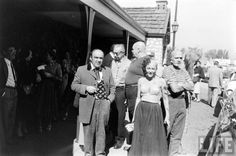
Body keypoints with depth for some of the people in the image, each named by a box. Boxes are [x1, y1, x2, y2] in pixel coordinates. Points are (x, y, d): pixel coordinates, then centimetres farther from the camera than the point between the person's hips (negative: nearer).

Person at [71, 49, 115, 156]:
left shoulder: (107, 71, 12)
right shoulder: (81, 70, 4)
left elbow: (112, 87, 15)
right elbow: (74, 85, 3)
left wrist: (110, 99, 0)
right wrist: (86, 88, -12)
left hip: (103, 104, 2)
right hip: (88, 105, -2)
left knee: (101, 130, 9)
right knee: (89, 130, 6)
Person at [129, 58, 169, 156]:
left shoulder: (161, 81, -2)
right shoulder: (141, 80, 6)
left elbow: (165, 99, 3)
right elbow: (138, 98, 11)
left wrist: (167, 115, 3)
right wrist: (135, 113, 11)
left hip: (155, 111, -2)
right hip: (141, 110, 3)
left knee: (154, 137, 3)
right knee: (141, 137, 10)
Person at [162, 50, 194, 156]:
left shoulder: (183, 71, 13)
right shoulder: (167, 70, -9)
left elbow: (191, 86, 5)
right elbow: (174, 88, -17)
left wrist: (181, 84, -10)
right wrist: (185, 85, -1)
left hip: (182, 101, 6)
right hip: (171, 101, -6)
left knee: (178, 132, 13)